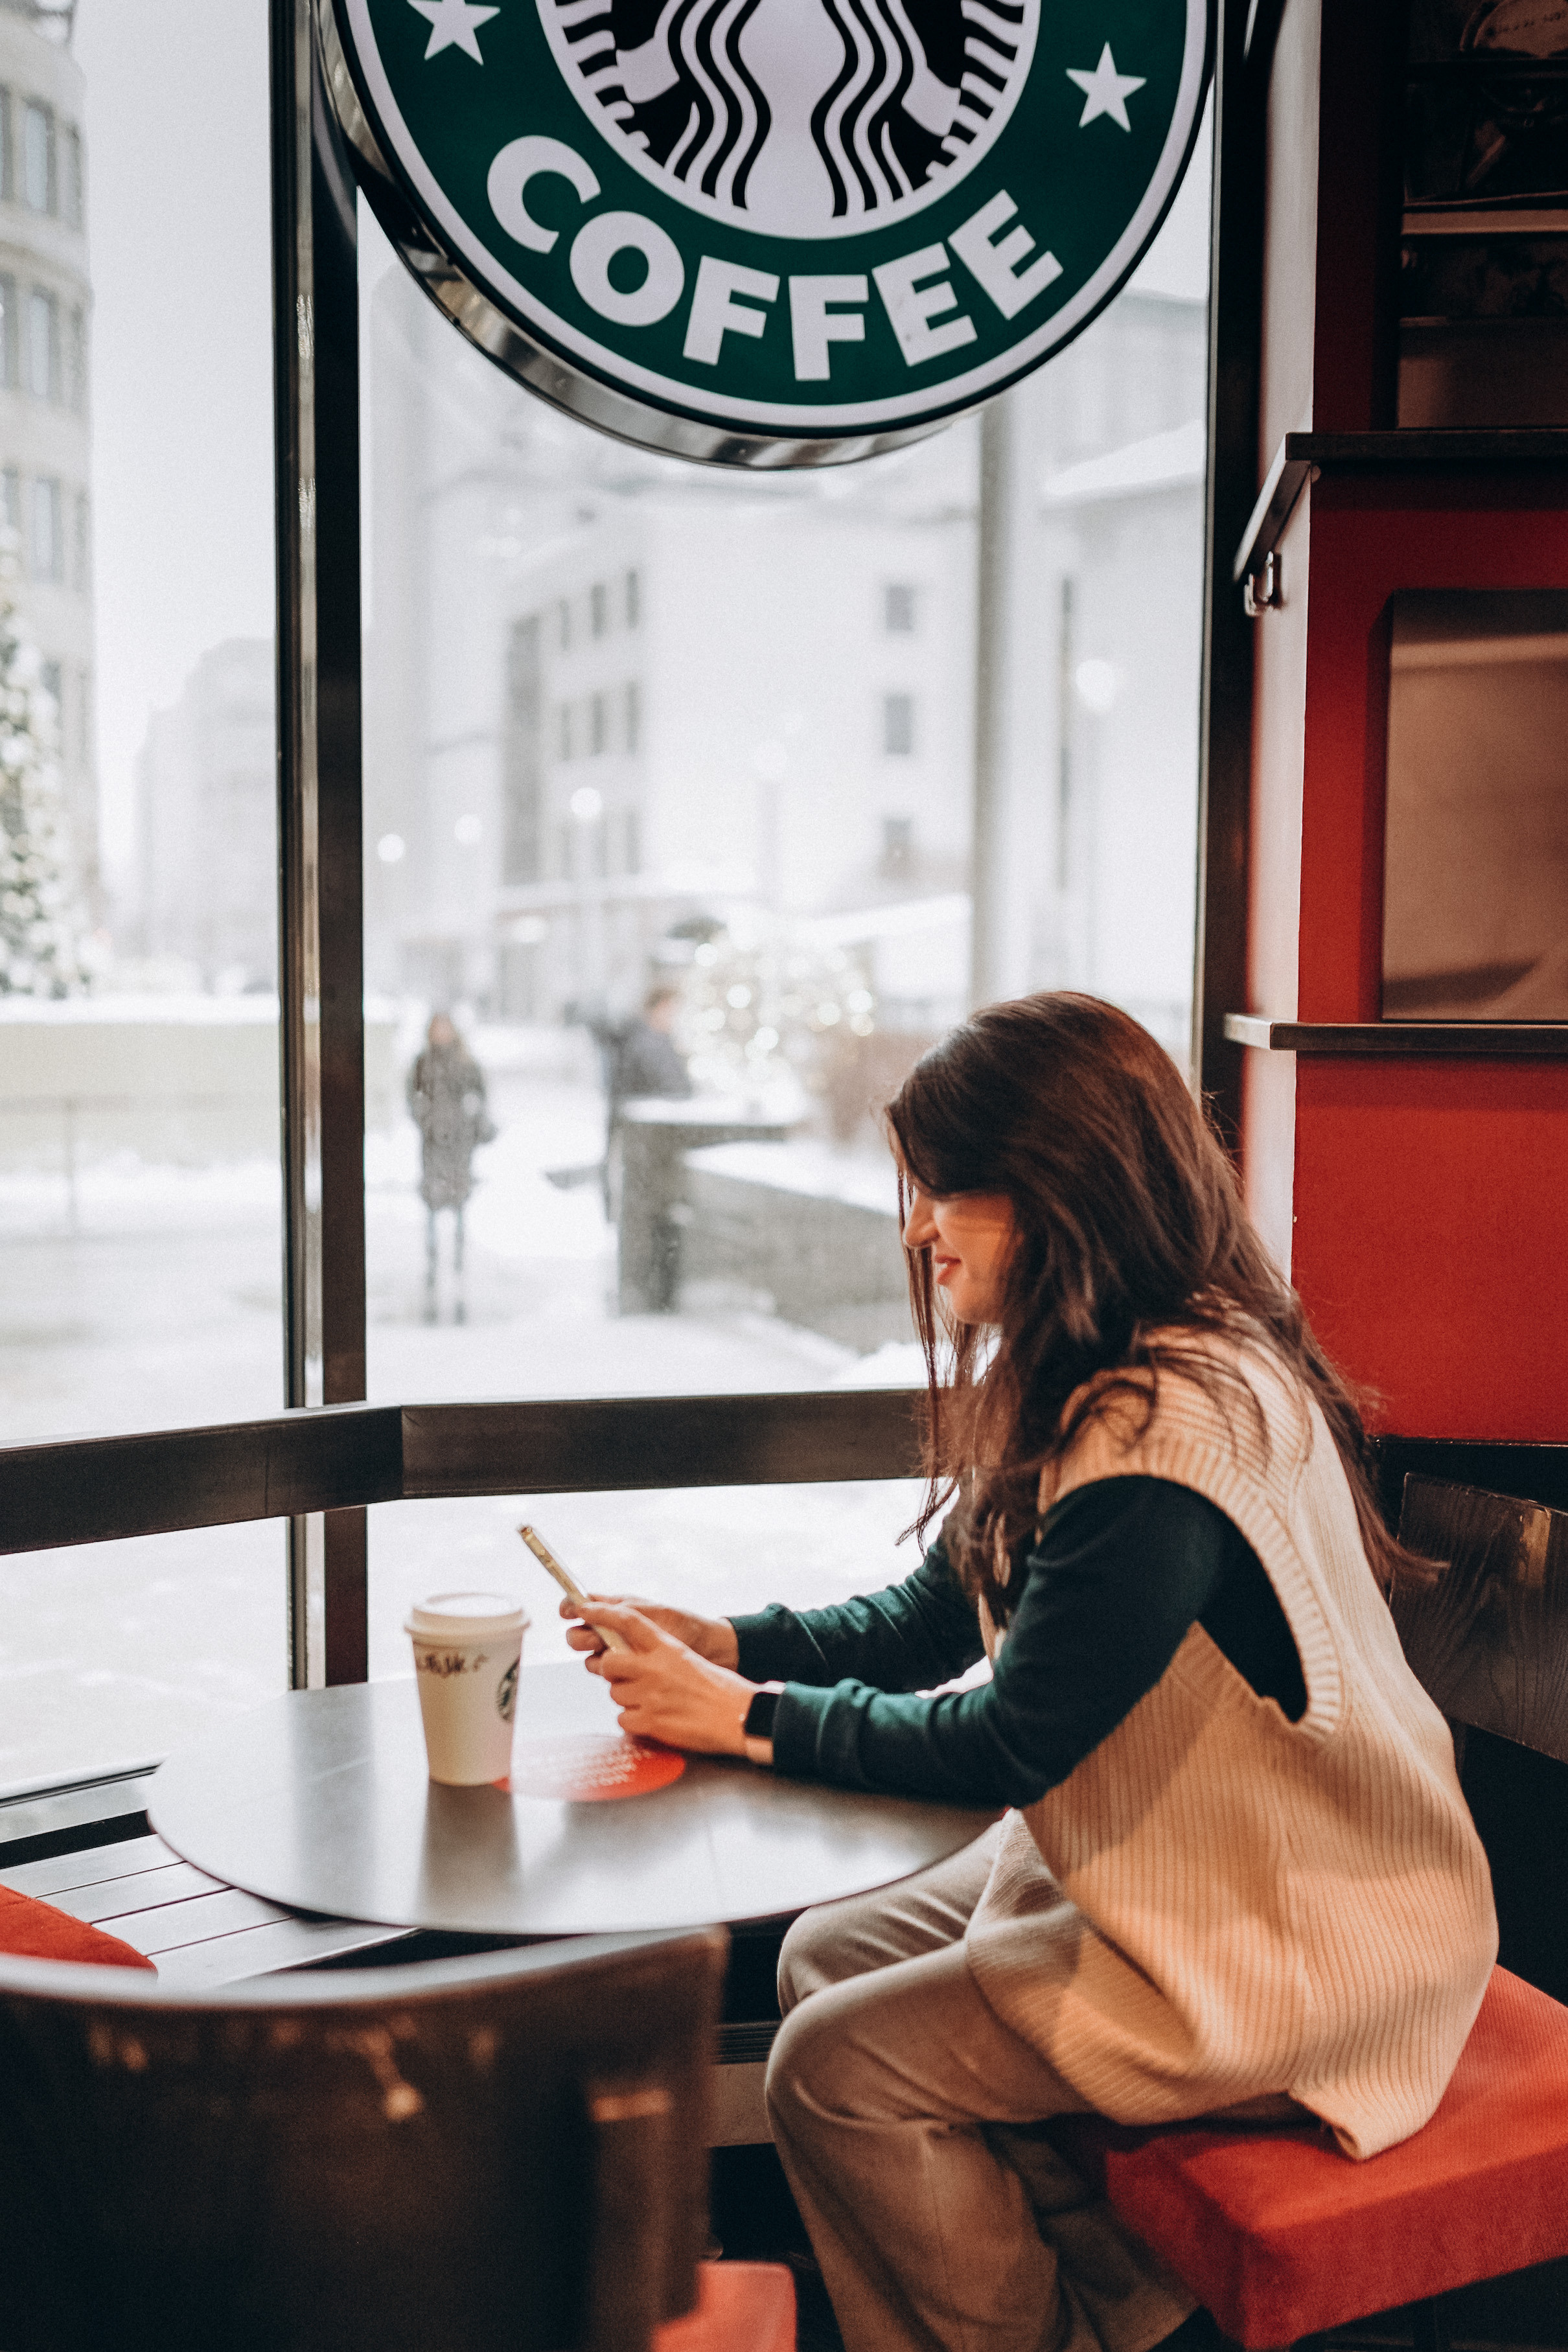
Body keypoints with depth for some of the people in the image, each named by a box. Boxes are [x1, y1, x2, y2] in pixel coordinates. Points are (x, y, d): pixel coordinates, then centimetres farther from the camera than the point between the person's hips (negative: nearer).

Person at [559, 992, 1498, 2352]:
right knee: (826, 1959, 6)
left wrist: (743, 1718, -13)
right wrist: (726, 1644, -4)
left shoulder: (1166, 1434, -29)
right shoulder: (1092, 1376, 3)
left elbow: (1009, 1744, -22)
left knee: (837, 2072, -11)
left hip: (1287, 1950, -10)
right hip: (1160, 1866, 10)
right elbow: (937, 1616, 9)